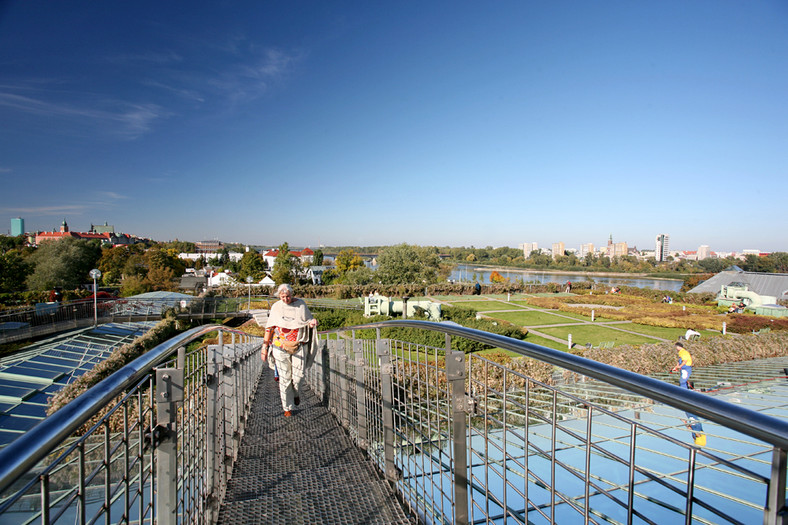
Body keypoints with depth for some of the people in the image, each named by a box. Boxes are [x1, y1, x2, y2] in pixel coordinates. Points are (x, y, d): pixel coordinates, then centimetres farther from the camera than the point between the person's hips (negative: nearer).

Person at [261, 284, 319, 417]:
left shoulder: (301, 304, 2)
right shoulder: (276, 307, 2)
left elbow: (309, 320, 8)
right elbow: (269, 328, 5)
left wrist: (312, 323, -17)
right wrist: (265, 347, 2)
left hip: (299, 346, 0)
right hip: (281, 346, 0)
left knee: (298, 375, -2)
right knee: (284, 377, 4)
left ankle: (296, 393, 33)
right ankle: (288, 407, 20)